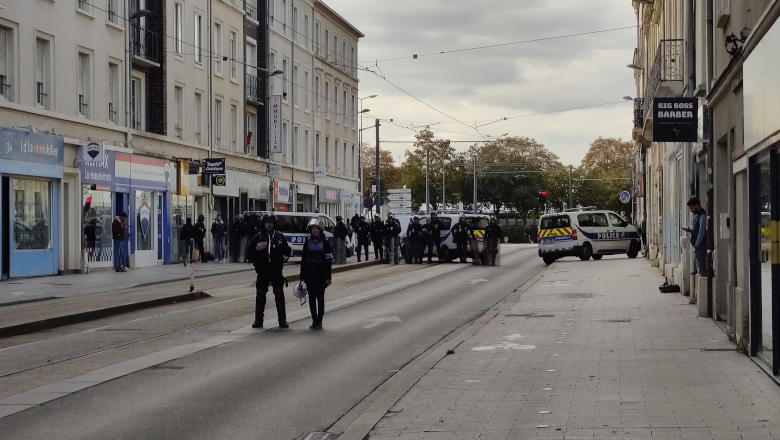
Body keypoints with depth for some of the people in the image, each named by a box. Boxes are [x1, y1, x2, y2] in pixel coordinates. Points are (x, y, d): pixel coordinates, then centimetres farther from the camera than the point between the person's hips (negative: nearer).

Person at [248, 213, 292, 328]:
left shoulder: (280, 236, 6)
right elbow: (249, 250, 5)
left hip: (276, 270, 0)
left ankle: (282, 320, 5)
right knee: (260, 295, 4)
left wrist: (280, 247, -15)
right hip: (262, 270, 0)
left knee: (279, 295, 1)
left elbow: (288, 252, 5)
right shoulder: (258, 237, 5)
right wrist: (256, 248, -15)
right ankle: (258, 320, 10)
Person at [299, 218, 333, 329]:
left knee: (320, 297, 1)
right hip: (309, 275, 3)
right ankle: (314, 320, 12)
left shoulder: (325, 243, -3)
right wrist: (302, 276, 6)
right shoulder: (308, 243, 6)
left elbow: (329, 261, -4)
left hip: (321, 275, -3)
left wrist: (328, 277, -8)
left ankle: (319, 321, 6)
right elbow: (303, 260, 8)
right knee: (311, 298, 5)